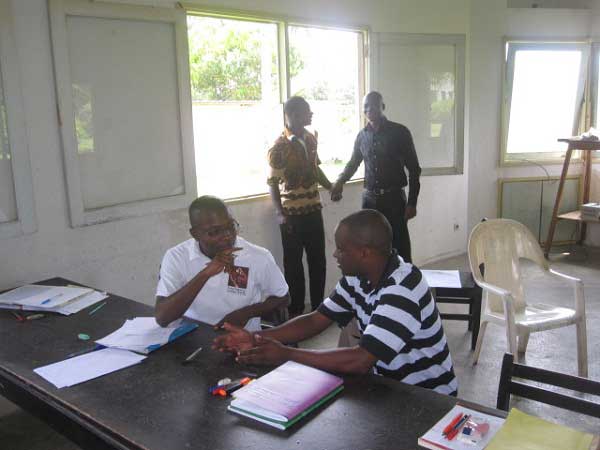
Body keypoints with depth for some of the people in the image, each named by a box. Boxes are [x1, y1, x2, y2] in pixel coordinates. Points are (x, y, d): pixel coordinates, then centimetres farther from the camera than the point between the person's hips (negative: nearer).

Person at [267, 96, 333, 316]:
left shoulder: (311, 138, 5)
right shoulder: (279, 147, -14)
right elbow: (273, 182, -11)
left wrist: (330, 186, 12)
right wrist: (280, 213, -19)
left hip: (313, 209, 6)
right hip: (292, 213, -6)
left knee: (318, 260, 13)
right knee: (293, 263, 6)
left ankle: (318, 306, 27)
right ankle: (295, 311, 19)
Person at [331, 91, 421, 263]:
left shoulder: (399, 132, -3)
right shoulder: (362, 136, 9)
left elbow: (414, 169, -2)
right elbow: (353, 163, 22)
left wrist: (412, 202, -7)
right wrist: (340, 181, 2)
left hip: (394, 198, -4)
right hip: (369, 198, 4)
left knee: (400, 249, -4)